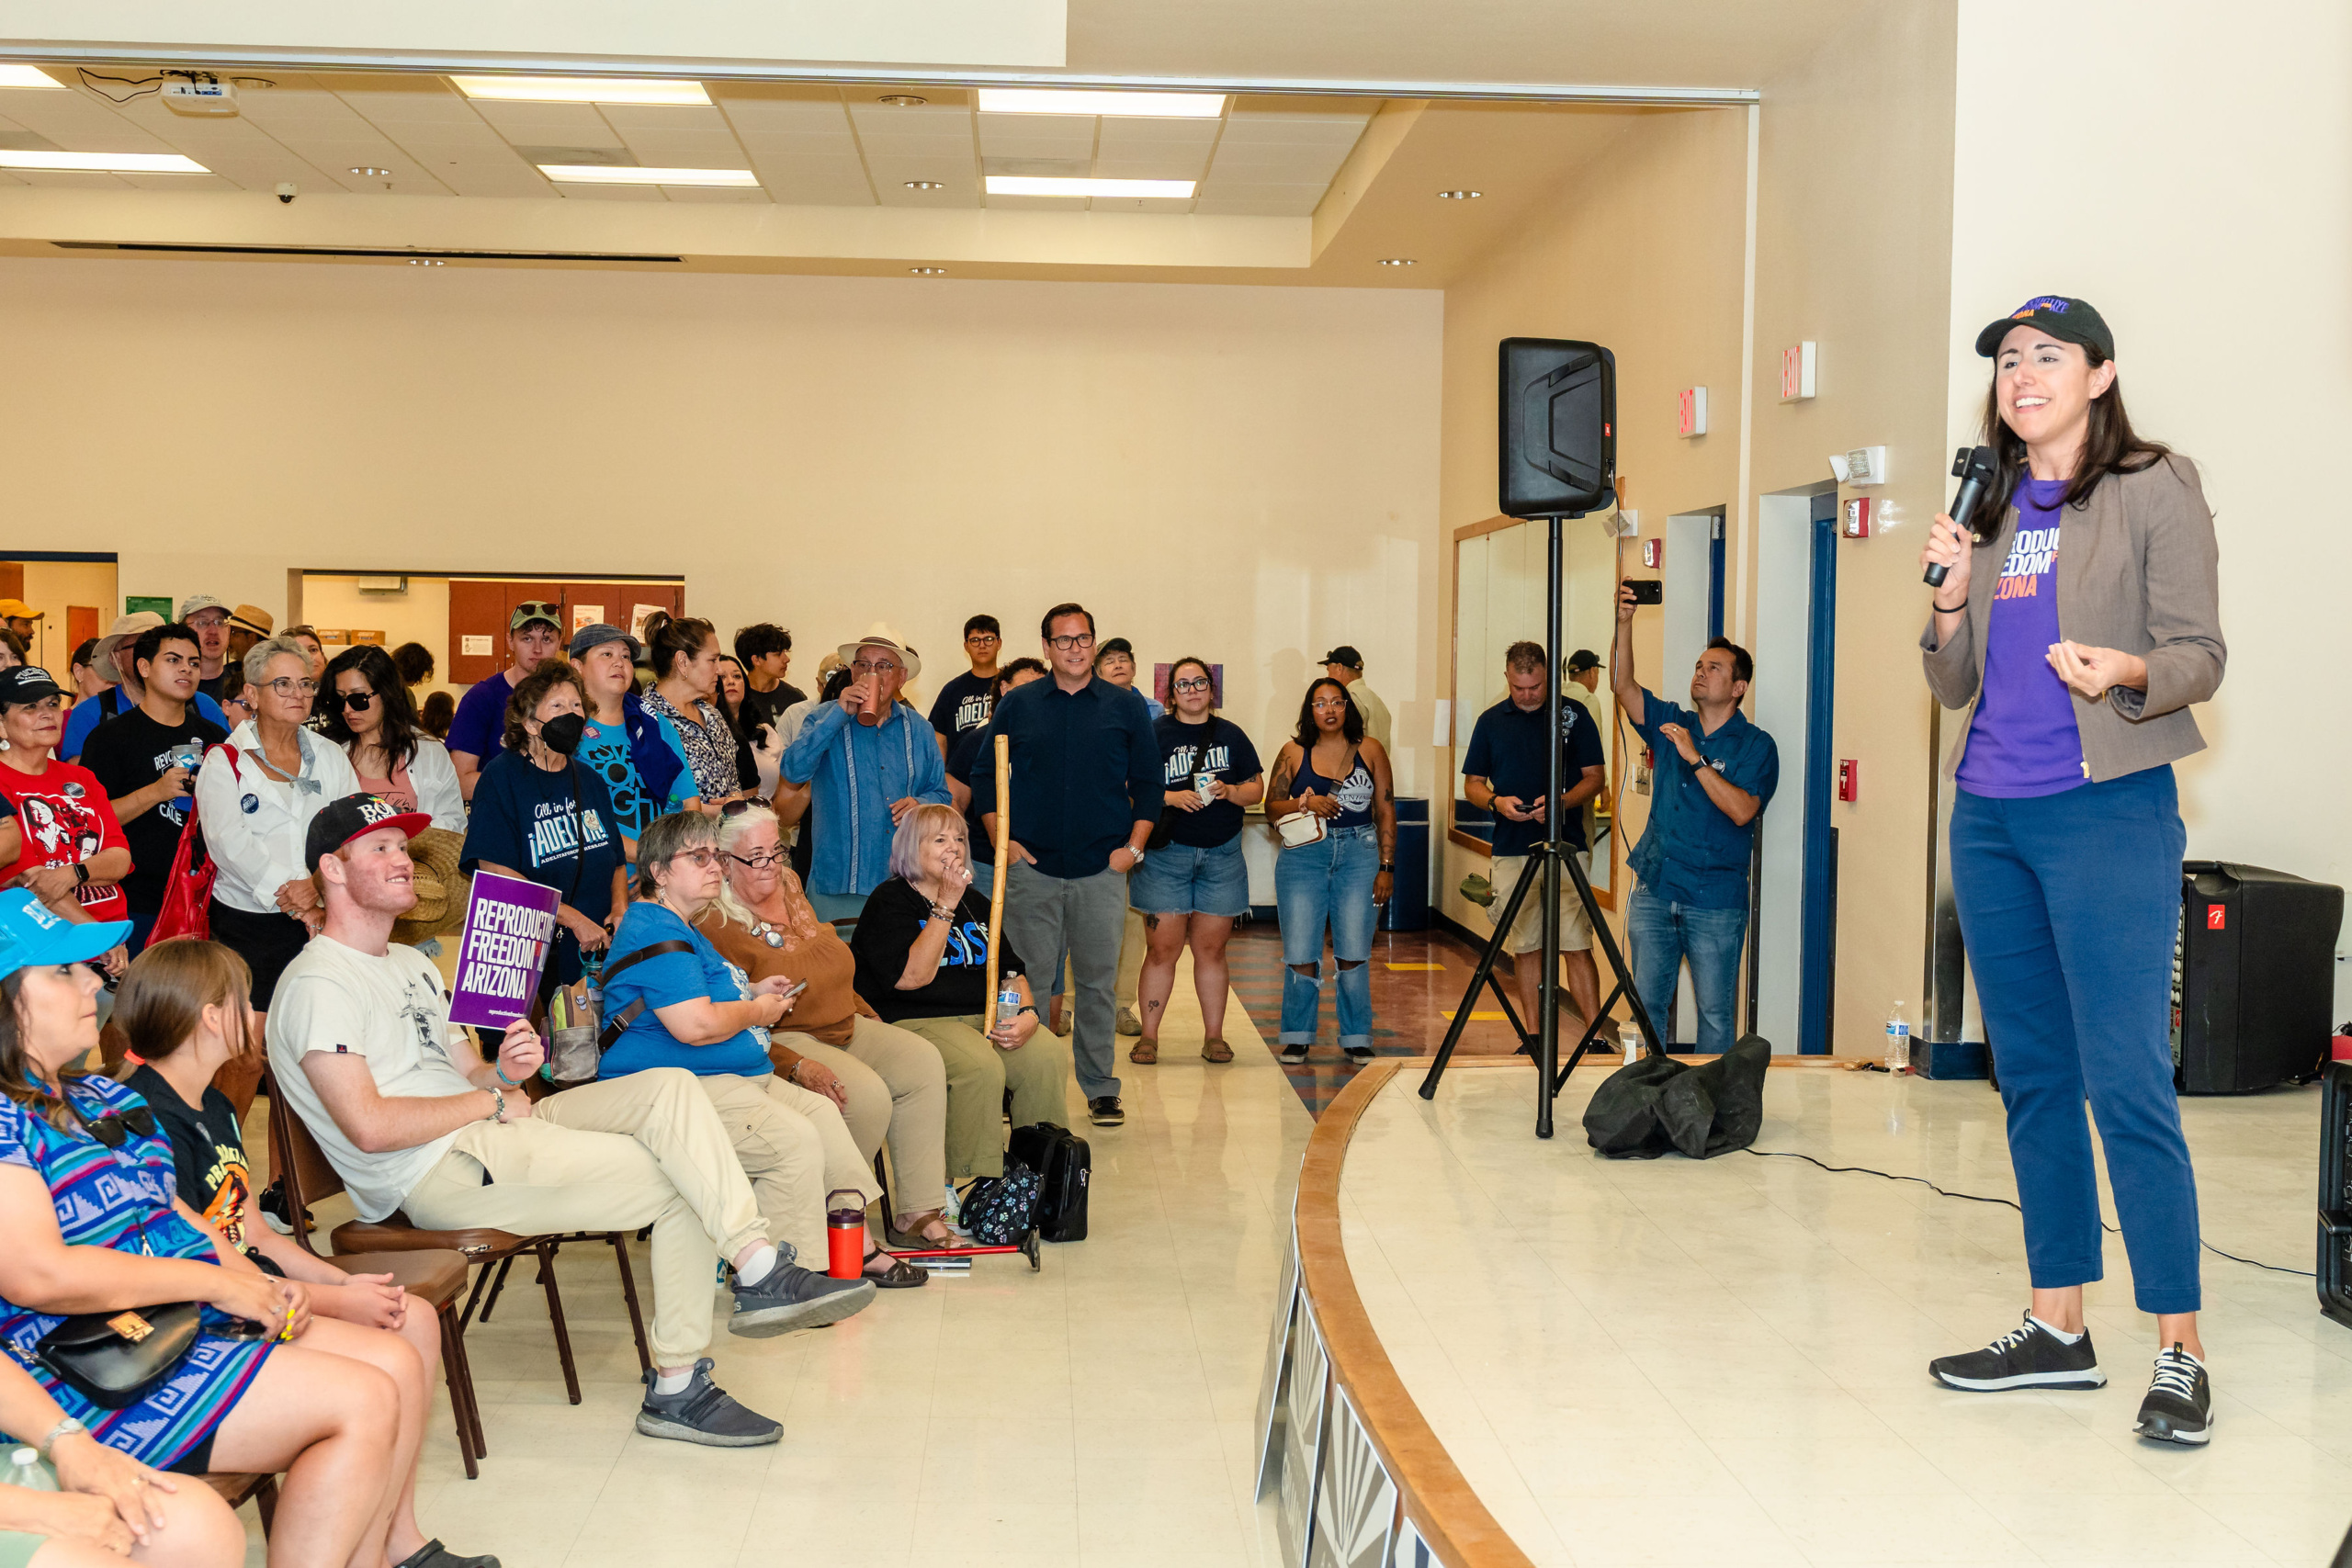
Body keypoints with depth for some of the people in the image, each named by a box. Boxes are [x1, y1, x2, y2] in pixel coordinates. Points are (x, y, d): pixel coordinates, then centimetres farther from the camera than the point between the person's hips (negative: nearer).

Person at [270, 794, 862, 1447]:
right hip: (436, 1173, -9)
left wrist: (503, 1070, -3)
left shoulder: (412, 964, 24)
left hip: (490, 1128, 9)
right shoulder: (318, 983, -8)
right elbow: (369, 1126, -19)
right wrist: (492, 1100, -11)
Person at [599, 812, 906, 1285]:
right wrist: (756, 1012, -9)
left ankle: (859, 1246, 15)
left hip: (729, 1079, 12)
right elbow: (695, 1025, -26)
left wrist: (754, 992, 18)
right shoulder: (656, 932, -17)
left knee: (822, 1111, 10)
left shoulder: (681, 927, 21)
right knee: (794, 1138, -26)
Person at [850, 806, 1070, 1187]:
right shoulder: (889, 902, 0)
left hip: (984, 1016, 6)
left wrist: (1026, 1013, -2)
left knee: (1049, 1056, -21)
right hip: (913, 1022, -6)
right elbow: (911, 976, -15)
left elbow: (1010, 969, 20)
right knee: (980, 1066, -35)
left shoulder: (974, 902, 21)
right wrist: (946, 905, -15)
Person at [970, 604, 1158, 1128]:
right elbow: (983, 775, 11)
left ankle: (1100, 1087, 13)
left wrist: (1133, 846, -1)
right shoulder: (1017, 705, 7)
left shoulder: (1125, 706, 6)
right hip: (1031, 867, 0)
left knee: (1099, 981, 3)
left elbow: (1149, 783, 9)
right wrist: (1001, 840, 1)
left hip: (1102, 869, 0)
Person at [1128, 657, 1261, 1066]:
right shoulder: (1154, 734, 3)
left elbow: (1256, 789, 11)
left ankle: (1214, 1036, 12)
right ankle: (1148, 1036, 5)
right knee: (1163, 948, -4)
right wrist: (1172, 797, -16)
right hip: (1166, 853, -2)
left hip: (1222, 854, 2)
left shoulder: (1230, 735, 11)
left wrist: (1229, 791, -9)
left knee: (1211, 949, 5)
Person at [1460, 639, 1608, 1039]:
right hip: (1511, 851, 2)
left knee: (1576, 944, -8)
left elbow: (1596, 777, 3)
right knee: (1525, 947, 6)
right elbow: (1472, 784, 12)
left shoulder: (1574, 714, 3)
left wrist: (1561, 802, -14)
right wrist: (1496, 801, -9)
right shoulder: (1491, 721, 9)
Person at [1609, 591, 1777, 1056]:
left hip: (1715, 902, -4)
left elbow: (1742, 810, -17)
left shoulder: (1756, 746, -3)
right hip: (1654, 892, 4)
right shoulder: (1671, 723, 11)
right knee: (1646, 1003, 5)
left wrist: (1695, 758, -19)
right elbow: (1622, 685, -2)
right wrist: (1624, 622, -13)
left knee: (1715, 1012, 0)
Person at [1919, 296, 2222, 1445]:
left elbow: (2200, 655, -5)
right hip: (1989, 816, 6)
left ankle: (2180, 1352, -2)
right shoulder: (1992, 511, 15)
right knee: (2031, 1077, 10)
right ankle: (2057, 1327, 19)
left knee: (2126, 1080, -10)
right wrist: (1952, 599, -1)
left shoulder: (2155, 490, -1)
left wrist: (2125, 670, -26)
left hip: (2107, 811, -6)